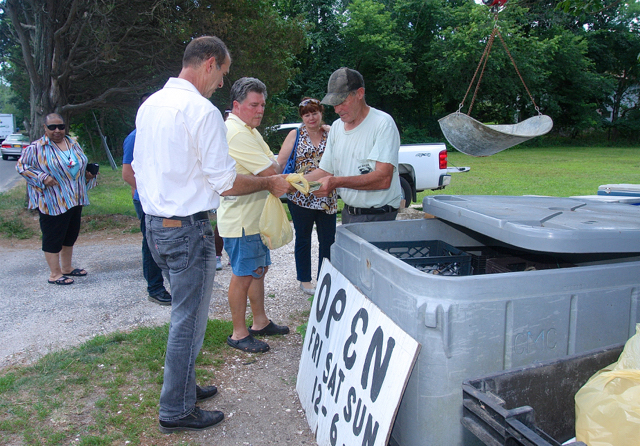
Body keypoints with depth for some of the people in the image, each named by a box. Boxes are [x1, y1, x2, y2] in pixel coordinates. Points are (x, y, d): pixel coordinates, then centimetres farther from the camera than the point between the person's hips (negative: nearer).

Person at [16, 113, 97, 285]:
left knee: (71, 235, 15)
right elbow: (21, 166, -8)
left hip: (75, 200, 7)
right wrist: (43, 178, -18)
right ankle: (55, 274, 9)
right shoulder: (36, 148, -8)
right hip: (52, 203, -7)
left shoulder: (73, 144, 11)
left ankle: (67, 267, 30)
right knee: (53, 237, -1)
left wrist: (87, 174, 4)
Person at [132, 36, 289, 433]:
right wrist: (270, 184, -3)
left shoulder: (149, 104, 10)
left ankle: (183, 387, 36)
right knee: (189, 321, 4)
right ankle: (177, 411, 18)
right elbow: (226, 183, -16)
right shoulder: (202, 111, -17)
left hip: (155, 224, 9)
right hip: (188, 229, -9)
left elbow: (140, 167, 17)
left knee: (184, 314, 21)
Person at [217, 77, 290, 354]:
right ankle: (239, 333, 13)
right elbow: (272, 172, -22)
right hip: (241, 221, -11)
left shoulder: (248, 130, 16)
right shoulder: (237, 133, -20)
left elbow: (272, 168, 15)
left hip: (254, 218, 11)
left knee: (258, 270, 18)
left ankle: (260, 322, 32)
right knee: (242, 276, 0)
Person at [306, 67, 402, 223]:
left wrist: (337, 182, -30)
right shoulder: (336, 127, 11)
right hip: (348, 214, 6)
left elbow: (384, 179, -22)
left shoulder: (383, 123, -12)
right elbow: (325, 171, 14)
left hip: (377, 216, -6)